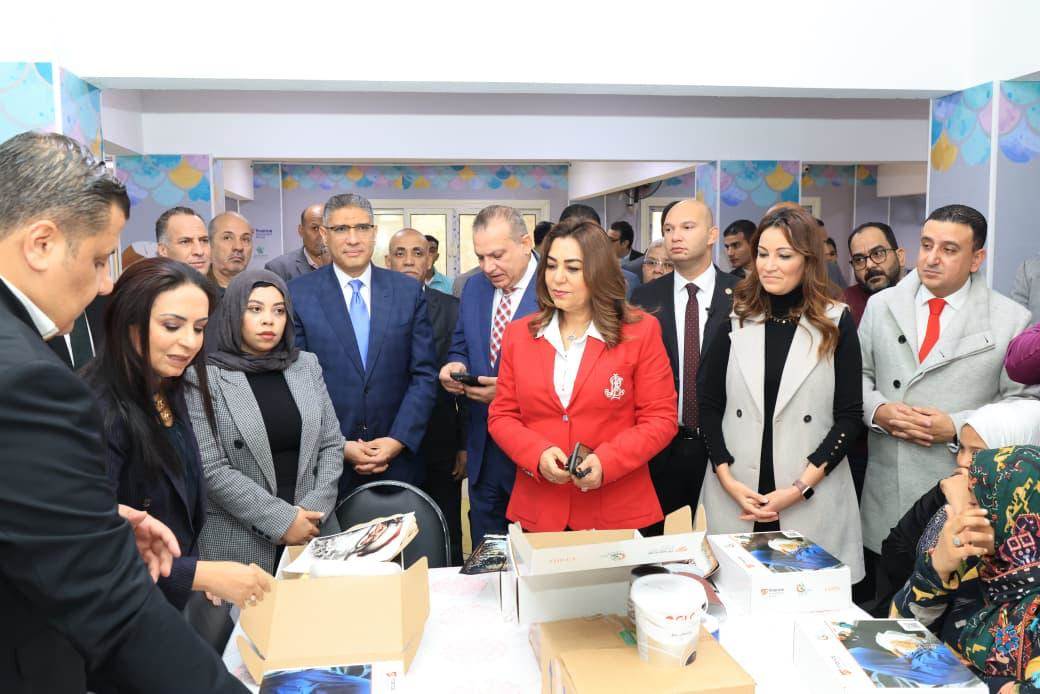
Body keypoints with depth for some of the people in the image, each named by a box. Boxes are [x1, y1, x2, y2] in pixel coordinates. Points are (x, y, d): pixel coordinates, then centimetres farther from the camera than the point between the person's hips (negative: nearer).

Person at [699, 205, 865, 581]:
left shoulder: (837, 324, 0)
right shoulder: (736, 321, 4)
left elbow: (849, 416, -2)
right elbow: (709, 406, 4)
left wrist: (800, 487, -10)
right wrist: (728, 479, -8)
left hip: (813, 503, -1)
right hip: (734, 498, 1)